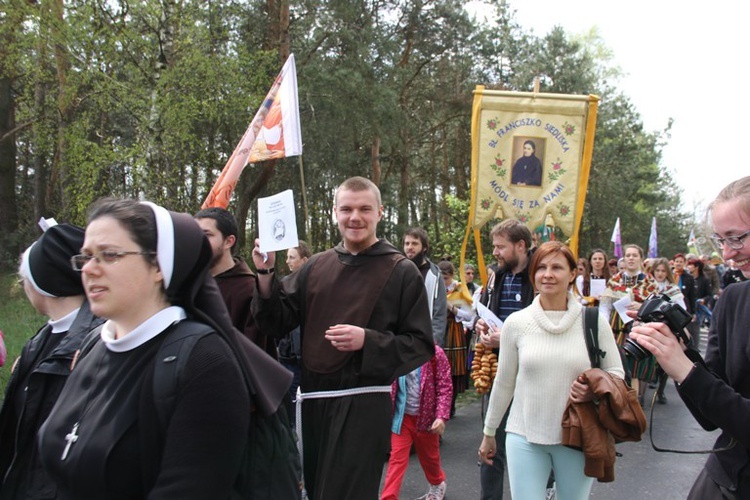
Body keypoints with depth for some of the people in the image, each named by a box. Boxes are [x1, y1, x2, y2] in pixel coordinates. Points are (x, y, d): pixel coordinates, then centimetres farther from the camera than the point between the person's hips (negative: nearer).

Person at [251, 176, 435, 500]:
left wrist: (368, 341, -21)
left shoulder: (401, 272, -4)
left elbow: (421, 345, -6)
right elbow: (279, 321, 8)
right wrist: (266, 273, -6)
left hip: (364, 405, -5)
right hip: (314, 400, 5)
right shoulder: (316, 266, 8)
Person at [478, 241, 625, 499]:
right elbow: (504, 383, 6)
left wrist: (595, 391, -17)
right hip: (524, 437, 0)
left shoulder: (594, 321, -4)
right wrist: (489, 432, 13)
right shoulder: (516, 322, -3)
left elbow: (616, 373, 5)